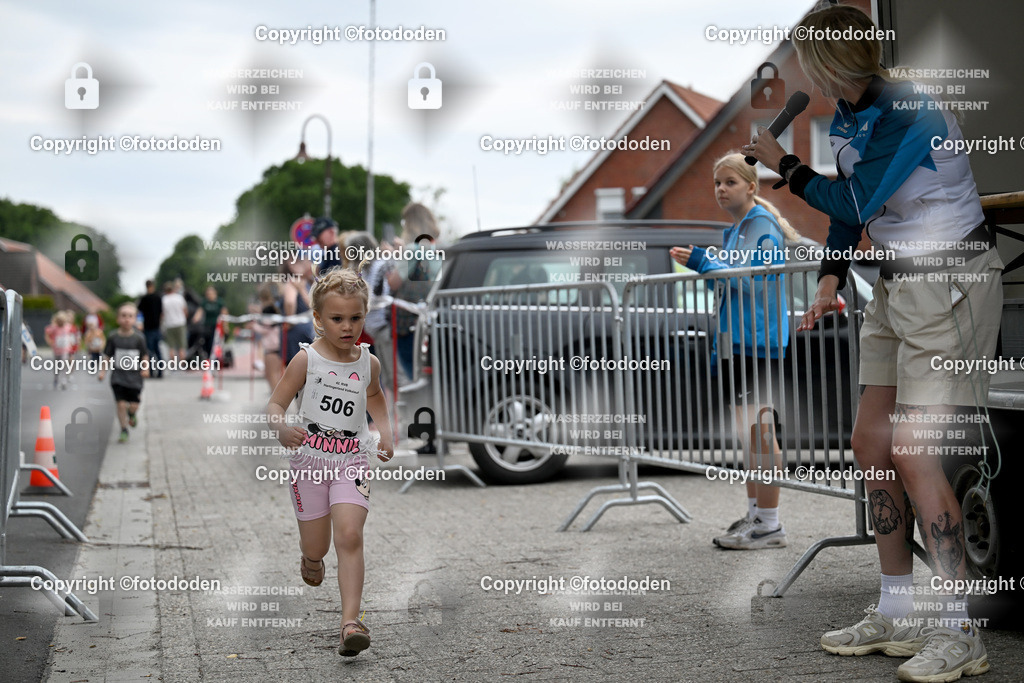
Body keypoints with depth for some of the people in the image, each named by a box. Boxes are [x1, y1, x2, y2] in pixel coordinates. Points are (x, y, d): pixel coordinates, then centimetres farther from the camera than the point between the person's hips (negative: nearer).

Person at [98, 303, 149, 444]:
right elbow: (107, 355, 5)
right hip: (118, 375, 0)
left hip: (134, 376, 0)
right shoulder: (113, 337, -4)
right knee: (121, 404, -5)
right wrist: (103, 370, -1)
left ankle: (131, 414, 39)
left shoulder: (138, 338, -6)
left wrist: (145, 369, -9)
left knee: (134, 405, 1)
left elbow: (145, 355, 4)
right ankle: (124, 430, 11)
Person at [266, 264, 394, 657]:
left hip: (352, 461, 1)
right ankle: (309, 555, 50)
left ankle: (351, 621, -22)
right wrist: (282, 430, -27)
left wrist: (386, 434, 5)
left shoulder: (369, 363, 3)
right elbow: (275, 405, -5)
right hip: (309, 460, -1)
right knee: (316, 547, 10)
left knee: (350, 537, -18)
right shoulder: (306, 360, -7)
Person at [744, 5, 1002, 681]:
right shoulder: (848, 119, 9)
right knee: (871, 444, 7)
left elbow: (853, 202, -19)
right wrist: (832, 278, 5)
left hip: (952, 282, -9)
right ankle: (897, 615, 16)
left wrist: (783, 163, -6)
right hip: (897, 284, 9)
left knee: (911, 454, -13)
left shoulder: (909, 110, -20)